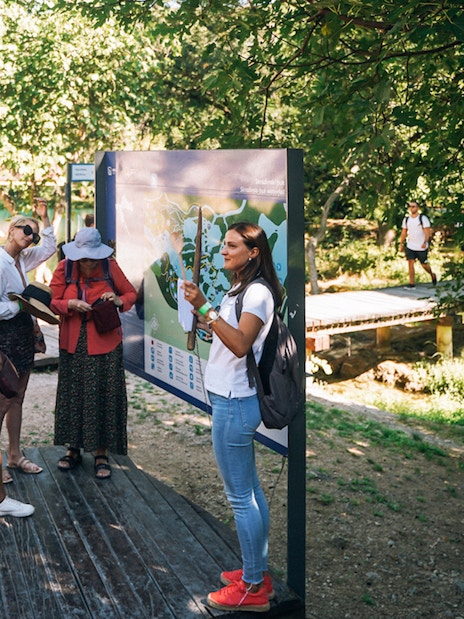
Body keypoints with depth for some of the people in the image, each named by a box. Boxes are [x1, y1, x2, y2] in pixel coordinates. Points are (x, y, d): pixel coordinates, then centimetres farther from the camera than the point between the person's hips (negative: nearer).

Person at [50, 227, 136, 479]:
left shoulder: (110, 266, -5)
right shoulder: (64, 268, -2)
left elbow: (131, 293, 5)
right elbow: (52, 302, 1)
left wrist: (119, 300, -16)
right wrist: (71, 304, -19)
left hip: (104, 342, -2)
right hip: (73, 343, 2)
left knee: (104, 394, -1)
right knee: (73, 393, 8)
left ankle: (101, 453, 9)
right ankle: (74, 448, 23)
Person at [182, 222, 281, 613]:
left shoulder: (258, 292, -16)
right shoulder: (241, 289, 15)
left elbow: (240, 345, -28)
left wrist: (204, 307, -30)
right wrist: (207, 321, 8)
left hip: (235, 403, -11)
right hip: (231, 399, 11)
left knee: (240, 496, -2)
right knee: (250, 490, 16)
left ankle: (253, 589, 8)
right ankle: (258, 571, 28)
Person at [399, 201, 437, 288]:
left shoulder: (423, 218, -8)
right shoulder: (406, 219, 7)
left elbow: (427, 231, -15)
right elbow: (404, 232, 14)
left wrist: (425, 242, -29)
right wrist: (401, 244, 9)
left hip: (422, 247, -4)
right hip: (410, 246, 4)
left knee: (424, 265, 5)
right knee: (410, 262, -10)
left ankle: (432, 275, 35)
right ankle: (412, 283, -8)